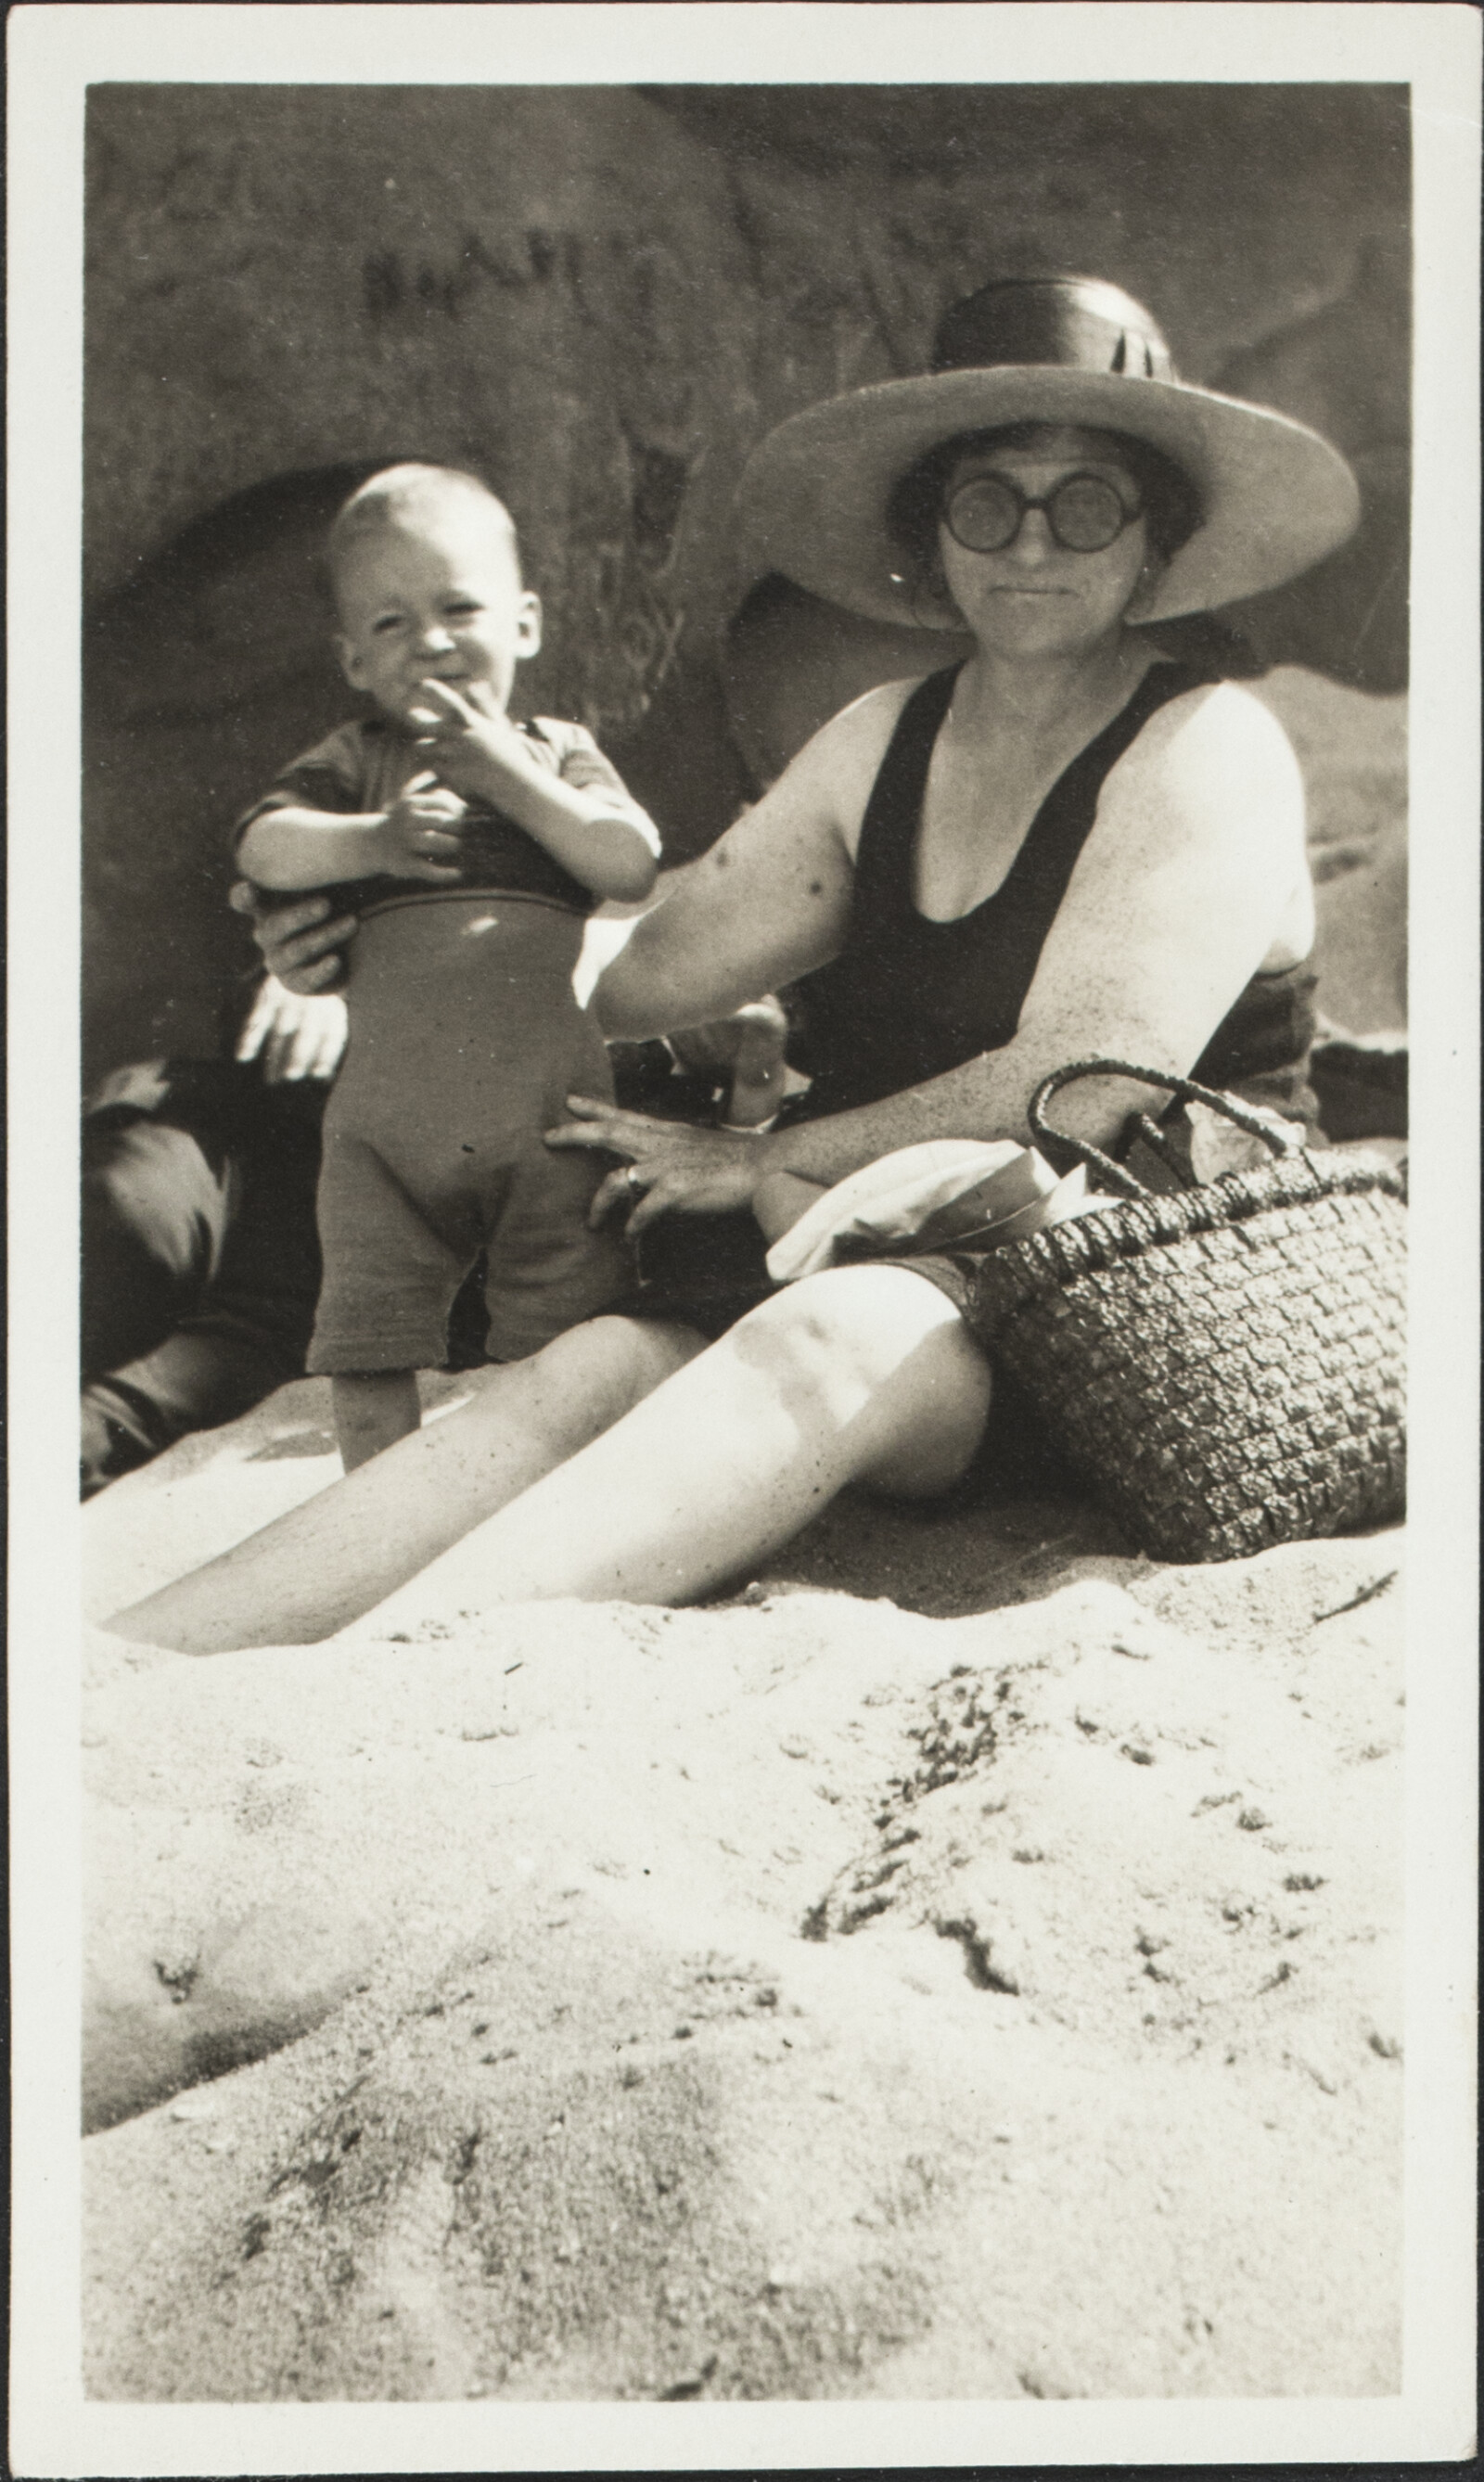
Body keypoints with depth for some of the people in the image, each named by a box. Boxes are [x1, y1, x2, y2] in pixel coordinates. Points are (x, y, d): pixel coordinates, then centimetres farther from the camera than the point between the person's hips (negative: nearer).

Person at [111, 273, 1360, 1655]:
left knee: (827, 1343, -37)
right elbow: (664, 968, 15)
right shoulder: (883, 742, 16)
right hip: (877, 1243, 5)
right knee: (589, 1374, -24)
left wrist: (766, 1164, -6)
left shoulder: (1209, 749, -4)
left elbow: (1075, 1090, -13)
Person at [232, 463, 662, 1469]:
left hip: (547, 1111, -1)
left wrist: (510, 775, -11)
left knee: (560, 1342, 1)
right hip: (388, 1110, 2)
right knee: (369, 1334, 4)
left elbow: (633, 866, -6)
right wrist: (376, 837, -15)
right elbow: (263, 848, -2)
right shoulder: (356, 761, 12)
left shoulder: (557, 752, 10)